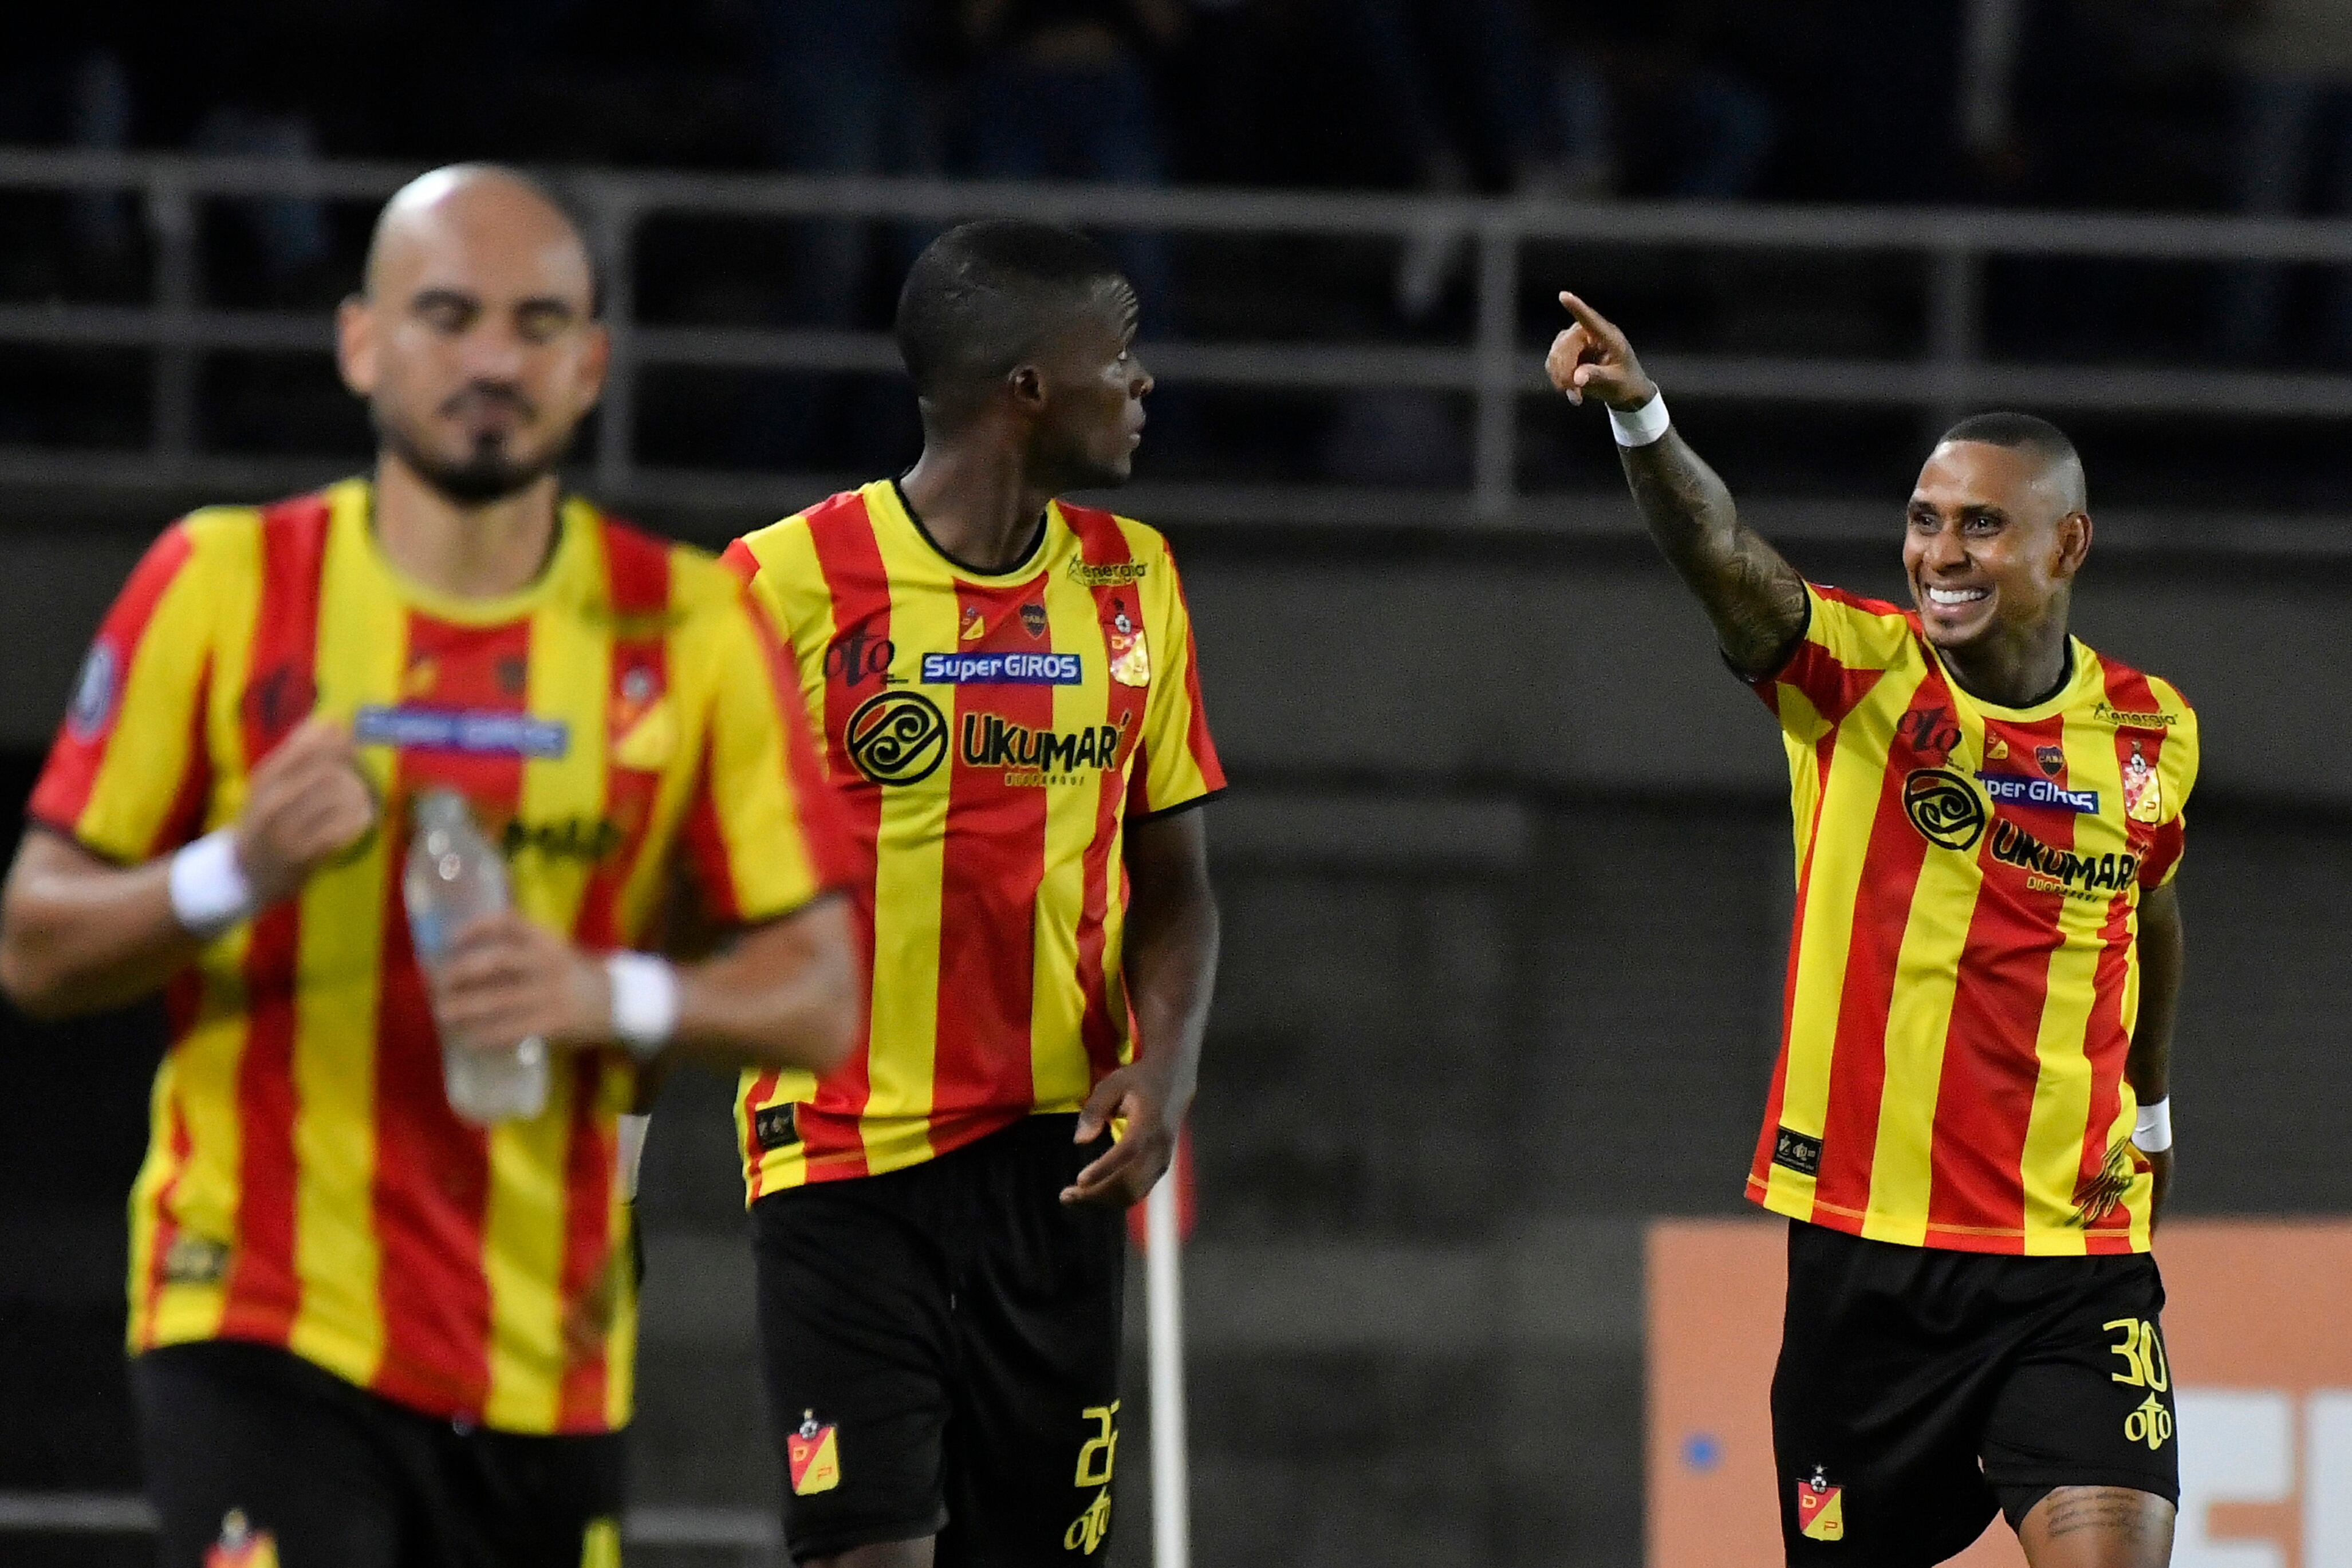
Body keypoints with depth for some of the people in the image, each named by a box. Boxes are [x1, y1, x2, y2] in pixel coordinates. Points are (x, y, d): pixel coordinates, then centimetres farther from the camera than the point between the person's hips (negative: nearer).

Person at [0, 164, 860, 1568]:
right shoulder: (224, 586, 1)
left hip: (549, 1365, 3)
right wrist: (236, 874, -17)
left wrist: (611, 998, -17)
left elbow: (819, 998, 3)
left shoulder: (692, 631, 4)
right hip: (265, 1330, -3)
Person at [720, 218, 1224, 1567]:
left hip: (1053, 1157, 5)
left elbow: (1173, 881, 14)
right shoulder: (787, 583, -7)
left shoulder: (1132, 584, 9)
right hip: (844, 1153, -5)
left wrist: (1166, 1068, -4)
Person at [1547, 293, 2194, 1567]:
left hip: (2074, 1258, 0)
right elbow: (1721, 554, -24)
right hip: (1863, 1245, 0)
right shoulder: (1854, 673, -5)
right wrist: (1639, 419, -42)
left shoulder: (2152, 733, 4)